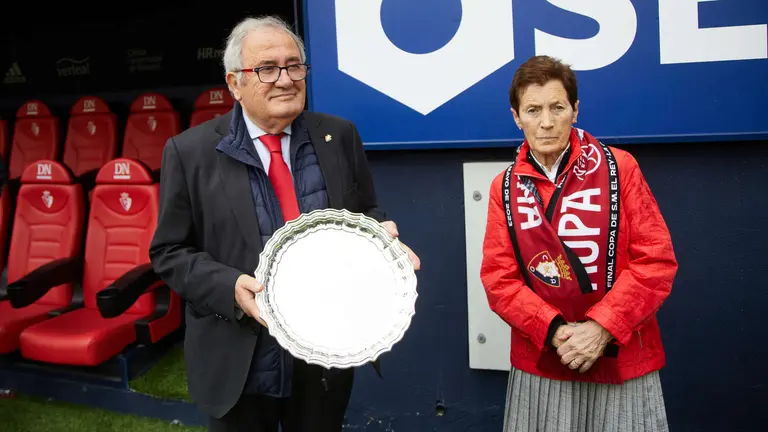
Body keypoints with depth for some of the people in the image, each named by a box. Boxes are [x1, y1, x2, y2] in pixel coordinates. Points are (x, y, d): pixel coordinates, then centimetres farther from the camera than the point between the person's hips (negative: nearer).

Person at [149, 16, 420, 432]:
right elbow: (170, 252, -5)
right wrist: (230, 287, -21)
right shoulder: (189, 151, -7)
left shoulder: (339, 136, 0)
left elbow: (366, 215, 9)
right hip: (237, 364, -2)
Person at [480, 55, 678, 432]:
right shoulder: (504, 187, 2)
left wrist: (602, 328, -15)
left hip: (623, 360, -1)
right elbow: (498, 278, -1)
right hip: (539, 364, 2)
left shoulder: (618, 167, -4)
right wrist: (553, 331, -14)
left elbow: (657, 261, -7)